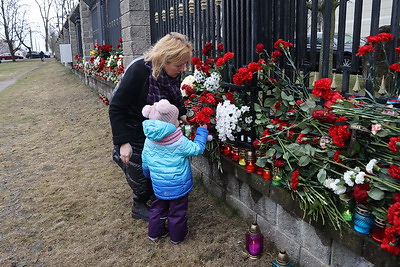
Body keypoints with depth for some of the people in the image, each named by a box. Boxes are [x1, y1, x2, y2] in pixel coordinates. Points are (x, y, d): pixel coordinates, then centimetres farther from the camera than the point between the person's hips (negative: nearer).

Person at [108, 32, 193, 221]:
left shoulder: (174, 72, -13)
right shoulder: (139, 70, -32)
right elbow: (116, 108, -26)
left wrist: (182, 114, -4)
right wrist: (123, 142, -28)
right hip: (132, 127, -6)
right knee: (138, 168, 3)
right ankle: (139, 205, 28)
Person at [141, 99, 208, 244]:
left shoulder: (149, 140, -7)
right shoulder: (179, 141, -24)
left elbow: (145, 160, 6)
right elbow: (197, 149, -12)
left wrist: (147, 173, 25)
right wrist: (202, 131, -2)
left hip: (158, 184, 5)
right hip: (178, 185, -5)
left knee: (158, 207, 24)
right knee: (177, 211, 15)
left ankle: (154, 233, 38)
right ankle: (177, 236, 32)